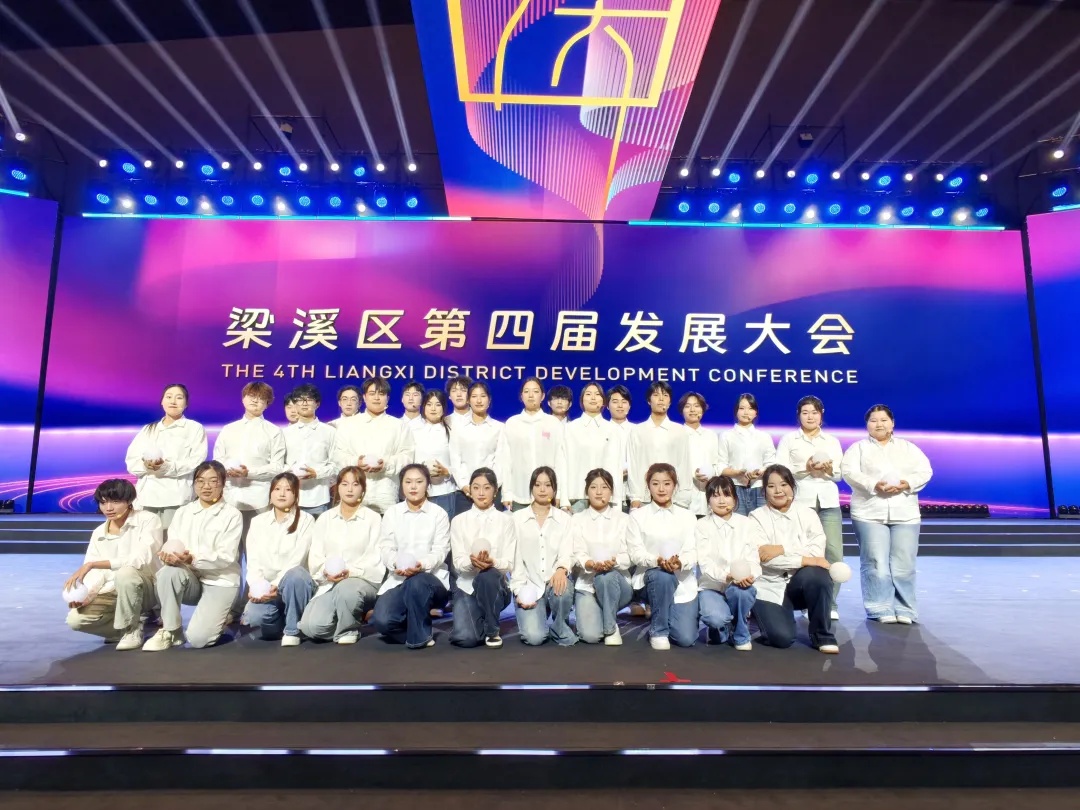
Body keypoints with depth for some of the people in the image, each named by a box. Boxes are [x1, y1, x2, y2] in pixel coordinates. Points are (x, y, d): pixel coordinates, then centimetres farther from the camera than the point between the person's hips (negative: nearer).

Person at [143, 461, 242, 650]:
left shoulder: (232, 515, -5)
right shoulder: (183, 512, 9)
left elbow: (226, 557, -14)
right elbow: (172, 544, -2)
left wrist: (193, 559, -29)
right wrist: (169, 554, -27)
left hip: (221, 582, -4)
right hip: (191, 579, 4)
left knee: (197, 638, -21)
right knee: (167, 572, -31)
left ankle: (218, 616, 14)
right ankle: (170, 631, -10)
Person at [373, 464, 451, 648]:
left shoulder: (438, 513, 1)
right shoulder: (392, 513, 9)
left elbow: (440, 551, -7)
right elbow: (386, 548, 1)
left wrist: (422, 565, -28)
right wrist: (396, 565, -22)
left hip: (431, 577, -2)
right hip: (399, 579, 2)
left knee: (416, 583, -38)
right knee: (382, 620, -24)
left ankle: (419, 635, -12)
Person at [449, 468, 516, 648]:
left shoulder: (505, 520, 1)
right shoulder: (459, 520, 3)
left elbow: (509, 564, -6)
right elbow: (458, 562, -5)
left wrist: (491, 562, -28)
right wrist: (472, 562, -28)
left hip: (494, 585, 0)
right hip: (467, 586, 1)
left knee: (488, 575, -36)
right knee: (465, 638, -23)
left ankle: (492, 630, -11)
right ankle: (479, 620, 15)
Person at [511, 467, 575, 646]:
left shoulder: (564, 518, 7)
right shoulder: (517, 518, 4)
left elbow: (567, 552, -5)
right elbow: (514, 557, 0)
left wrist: (562, 569, -28)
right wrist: (519, 590, -10)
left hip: (555, 581, 2)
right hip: (529, 586, -1)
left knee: (563, 589, -35)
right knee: (534, 637, -23)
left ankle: (560, 629, -5)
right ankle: (532, 618, 13)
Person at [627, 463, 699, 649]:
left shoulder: (687, 517, 6)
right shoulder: (637, 515, 0)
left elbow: (692, 552, -4)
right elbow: (635, 552, -8)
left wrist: (680, 563, -28)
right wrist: (657, 561, -29)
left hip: (683, 582, 2)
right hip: (652, 576, -2)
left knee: (686, 639, -10)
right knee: (663, 576, -37)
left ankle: (666, 614, 26)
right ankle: (658, 630, -13)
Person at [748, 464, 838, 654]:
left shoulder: (807, 514, 3)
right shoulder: (757, 516, -4)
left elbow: (817, 551, -11)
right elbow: (764, 558, -18)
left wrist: (782, 549, -22)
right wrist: (806, 560, -23)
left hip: (801, 583, 2)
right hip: (770, 587, -2)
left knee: (816, 574, -33)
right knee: (782, 637, -24)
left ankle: (823, 636, -10)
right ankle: (759, 612, 13)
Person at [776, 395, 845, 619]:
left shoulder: (832, 441, 17)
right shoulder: (788, 439, 9)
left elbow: (839, 473, 11)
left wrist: (829, 469, -11)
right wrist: (805, 468, -16)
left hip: (828, 501, 3)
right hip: (800, 501, -2)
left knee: (834, 552, -4)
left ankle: (830, 603, 7)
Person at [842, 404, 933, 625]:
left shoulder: (909, 447, 18)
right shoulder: (858, 448, 9)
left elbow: (925, 471, 7)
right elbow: (850, 472, -6)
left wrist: (907, 484, -13)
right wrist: (874, 485, -21)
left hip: (905, 514, 2)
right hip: (870, 514, -2)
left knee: (903, 565, 0)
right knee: (876, 564, -6)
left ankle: (904, 610, 8)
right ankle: (881, 610, 1)